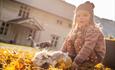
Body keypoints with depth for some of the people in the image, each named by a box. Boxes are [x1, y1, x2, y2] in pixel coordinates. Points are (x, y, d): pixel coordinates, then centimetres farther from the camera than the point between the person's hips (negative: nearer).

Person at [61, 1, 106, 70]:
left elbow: (88, 47, -32)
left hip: (92, 58, -7)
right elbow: (67, 42, 3)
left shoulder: (92, 30, -21)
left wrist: (77, 61, -36)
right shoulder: (75, 30, 5)